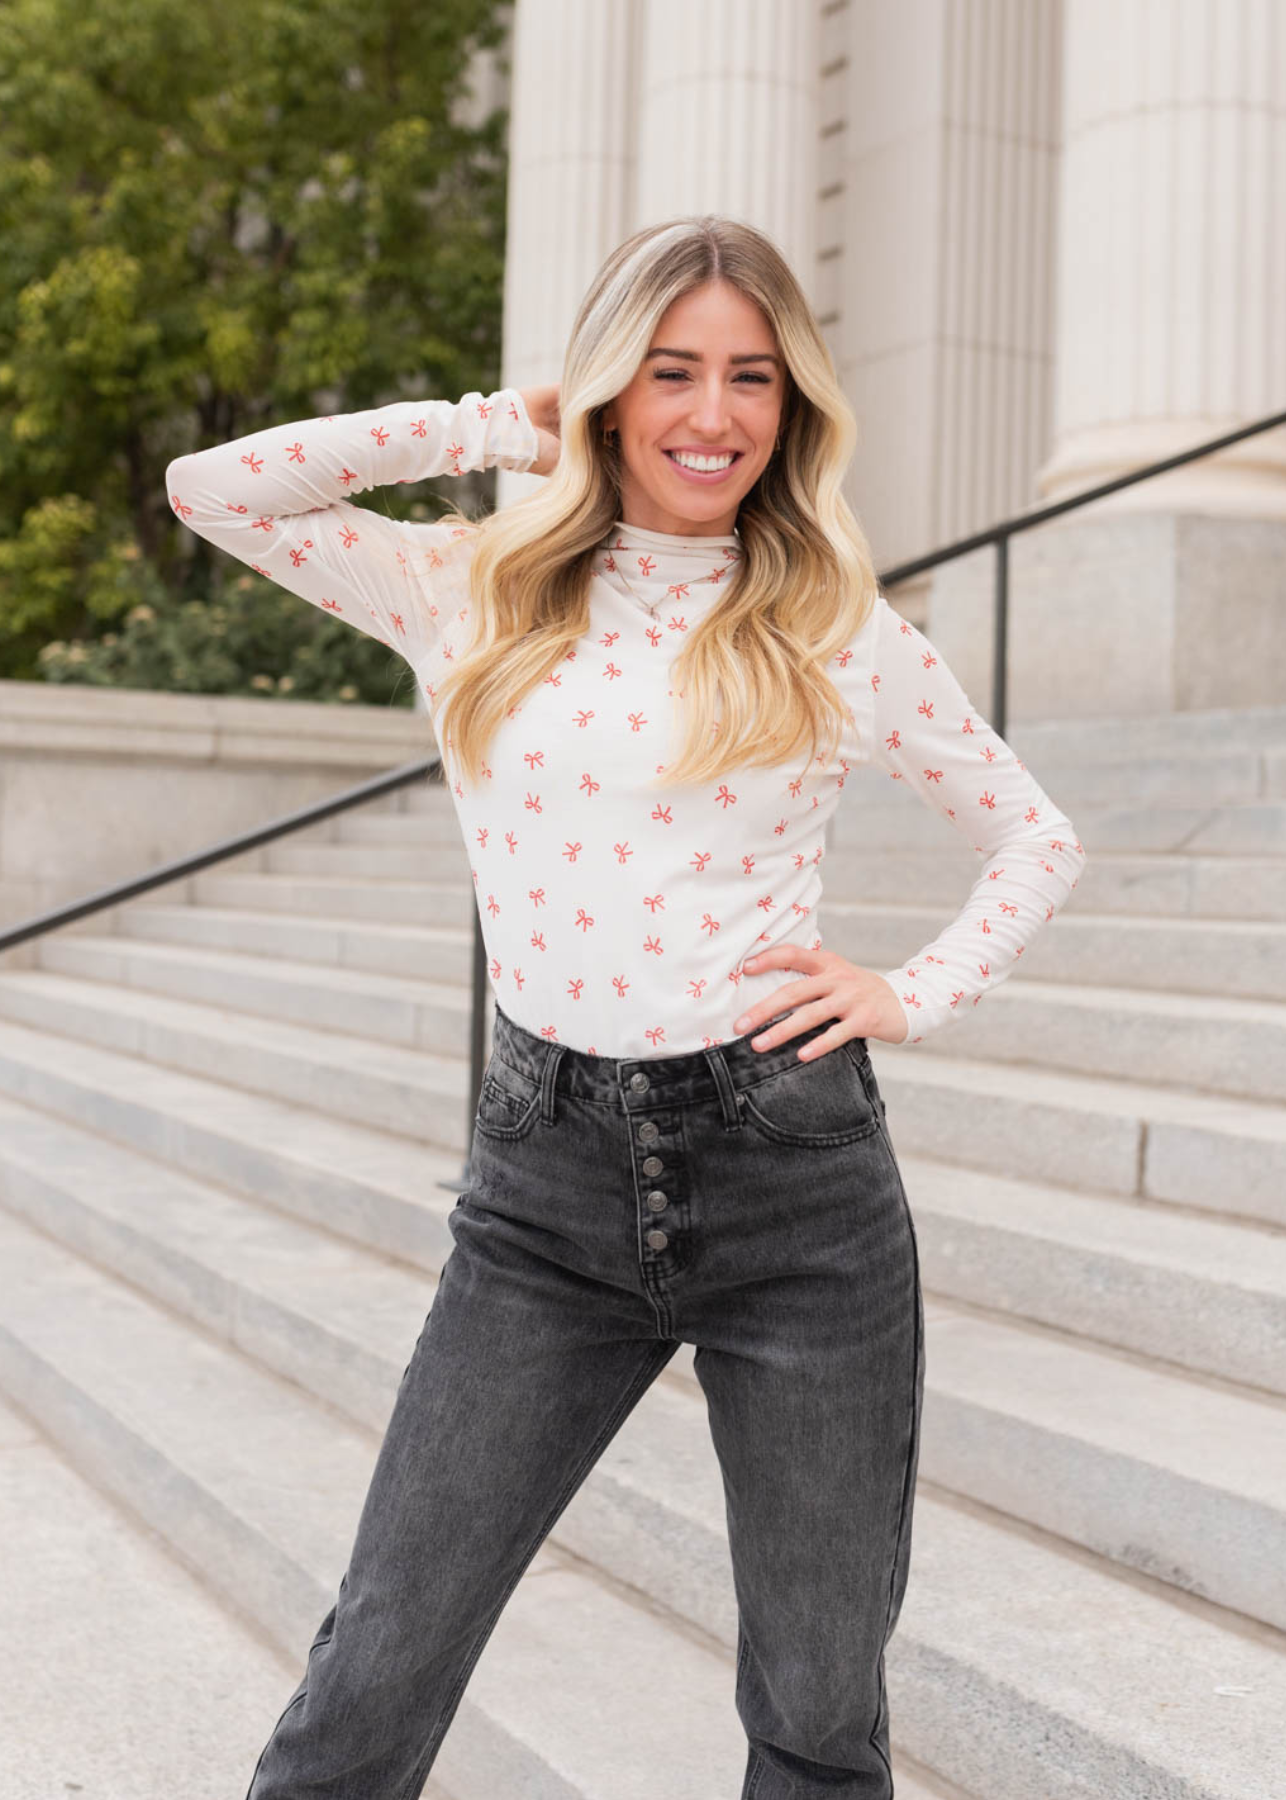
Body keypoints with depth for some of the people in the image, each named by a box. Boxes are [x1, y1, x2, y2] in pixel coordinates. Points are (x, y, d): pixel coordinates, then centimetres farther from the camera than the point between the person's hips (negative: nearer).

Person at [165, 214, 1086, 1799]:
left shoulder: (844, 636, 4)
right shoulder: (477, 593, 6)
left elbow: (1038, 840, 14)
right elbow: (213, 489, -2)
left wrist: (917, 998, -1)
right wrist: (491, 425, 1)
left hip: (794, 1173, 0)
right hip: (548, 1183, 1)